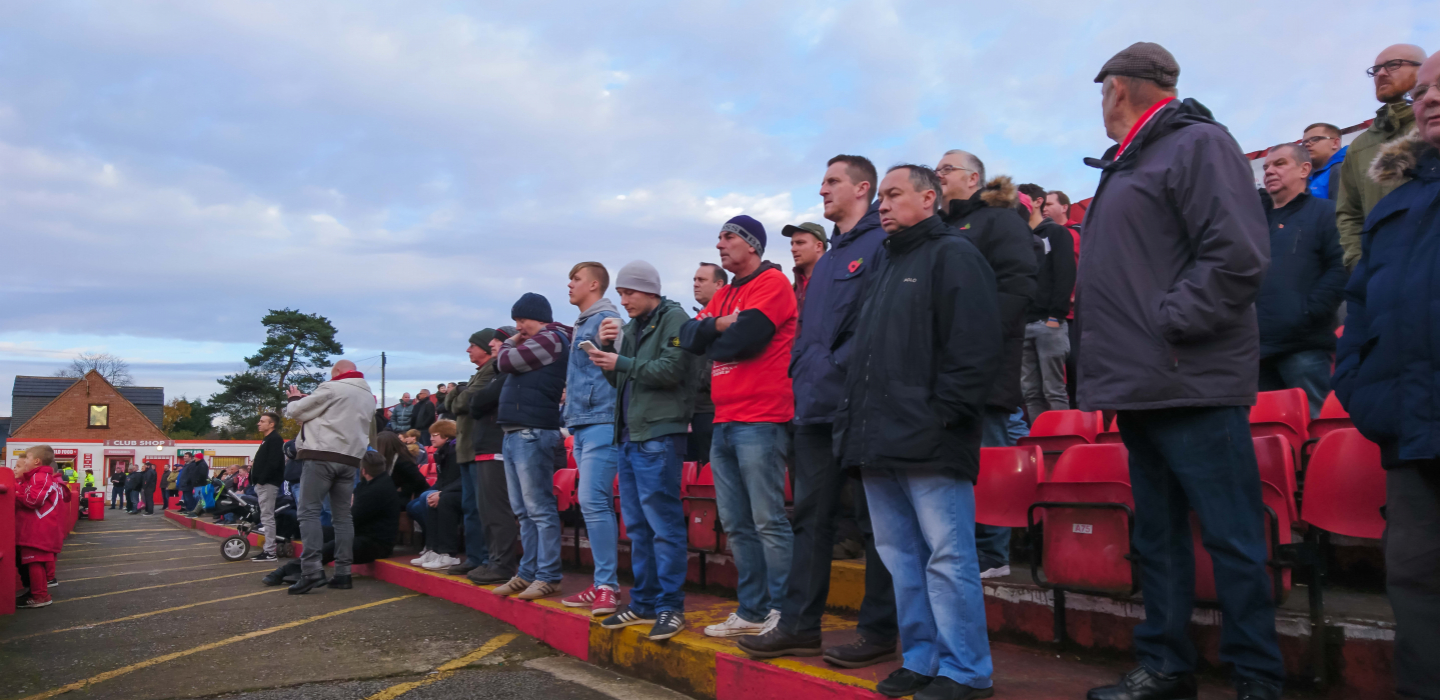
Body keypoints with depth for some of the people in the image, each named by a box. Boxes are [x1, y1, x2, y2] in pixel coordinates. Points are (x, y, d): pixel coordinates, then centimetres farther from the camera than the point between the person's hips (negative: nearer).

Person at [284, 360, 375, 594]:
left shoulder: (331, 388, -4)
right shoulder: (369, 397, 19)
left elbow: (296, 412, 0)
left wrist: (294, 399, 23)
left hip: (322, 456, -7)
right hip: (350, 459, 7)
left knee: (308, 511, -5)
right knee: (342, 515, 9)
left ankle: (312, 570, -15)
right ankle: (343, 573, 7)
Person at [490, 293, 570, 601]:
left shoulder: (549, 339, -8)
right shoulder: (538, 342, 22)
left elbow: (504, 363, -10)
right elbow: (504, 367, 24)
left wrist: (508, 344, 8)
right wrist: (512, 343, 12)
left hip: (532, 434, -10)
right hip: (515, 434, 10)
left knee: (540, 510, -7)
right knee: (524, 511, 12)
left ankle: (548, 577, -4)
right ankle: (528, 573, 17)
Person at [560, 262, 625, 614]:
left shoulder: (605, 319, -7)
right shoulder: (581, 324, 21)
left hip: (601, 423, -10)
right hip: (582, 425, 10)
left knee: (593, 501, -13)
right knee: (594, 504, 9)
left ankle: (607, 585, -9)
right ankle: (604, 582, 14)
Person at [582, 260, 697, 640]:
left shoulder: (674, 319, -5)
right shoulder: (631, 327, 19)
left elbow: (670, 370, -17)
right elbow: (617, 379, 19)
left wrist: (621, 362, -11)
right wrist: (606, 348, 2)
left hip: (659, 436, -9)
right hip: (628, 436, 9)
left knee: (663, 522, -7)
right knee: (637, 525, 12)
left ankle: (670, 606, -1)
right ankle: (644, 603, 21)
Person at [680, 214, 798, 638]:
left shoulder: (772, 282, -4)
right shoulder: (724, 295, 22)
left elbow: (744, 337, -18)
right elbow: (689, 337, 13)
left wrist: (714, 342, 2)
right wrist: (720, 325, -5)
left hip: (760, 422, -9)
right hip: (724, 423, 9)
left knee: (768, 521, -6)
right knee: (736, 524, 10)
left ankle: (781, 613, 2)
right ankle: (752, 612, 18)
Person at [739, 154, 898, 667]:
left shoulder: (883, 244, -5)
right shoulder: (828, 261, 23)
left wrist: (840, 369, -17)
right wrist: (803, 375, 11)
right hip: (817, 407, 9)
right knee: (811, 514, 10)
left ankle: (879, 632, 9)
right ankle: (799, 624, 17)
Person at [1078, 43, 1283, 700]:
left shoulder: (1199, 143, -6)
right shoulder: (1126, 165, 22)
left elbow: (1237, 257, -18)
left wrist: (1168, 326, -16)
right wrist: (1115, 361, 14)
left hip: (1192, 385, -9)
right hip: (1141, 387, 9)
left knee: (1232, 539, -1)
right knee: (1157, 536, 13)